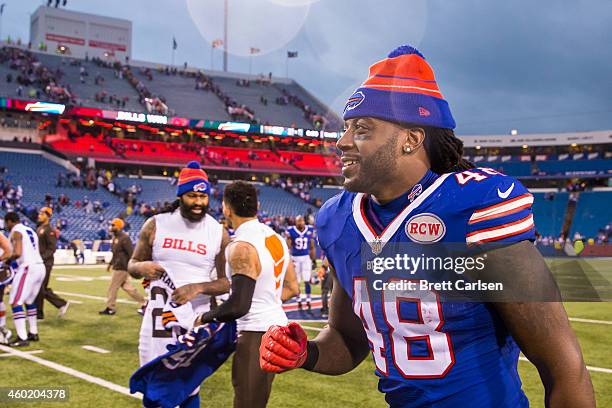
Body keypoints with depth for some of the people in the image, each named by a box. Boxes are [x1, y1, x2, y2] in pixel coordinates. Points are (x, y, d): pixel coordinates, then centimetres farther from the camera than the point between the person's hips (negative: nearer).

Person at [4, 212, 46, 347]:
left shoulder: (16, 232, -6)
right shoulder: (30, 230, 21)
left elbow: (17, 253, -19)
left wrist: (8, 260, -1)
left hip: (28, 268, -9)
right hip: (40, 267, 9)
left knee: (16, 303, -6)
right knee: (29, 301, 24)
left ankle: (22, 338, -12)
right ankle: (33, 333, 30)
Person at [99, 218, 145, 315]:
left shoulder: (124, 238, -18)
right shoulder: (115, 237, 13)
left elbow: (131, 253, -20)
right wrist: (110, 263, 21)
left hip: (122, 267, -10)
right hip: (117, 266, 10)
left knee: (113, 287, -2)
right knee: (127, 286, 14)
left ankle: (110, 308, 9)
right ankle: (142, 303, 19)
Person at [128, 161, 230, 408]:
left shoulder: (218, 233, -3)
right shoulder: (156, 225, -2)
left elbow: (227, 282, -1)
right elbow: (132, 264, 7)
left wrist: (198, 288, -19)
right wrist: (142, 268, -17)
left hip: (197, 319, 0)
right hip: (159, 315, 0)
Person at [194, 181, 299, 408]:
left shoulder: (241, 247, -20)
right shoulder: (275, 237, 7)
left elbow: (239, 306, -24)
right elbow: (292, 289, 14)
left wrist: (205, 318, -9)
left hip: (256, 333, -9)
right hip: (277, 326, 9)